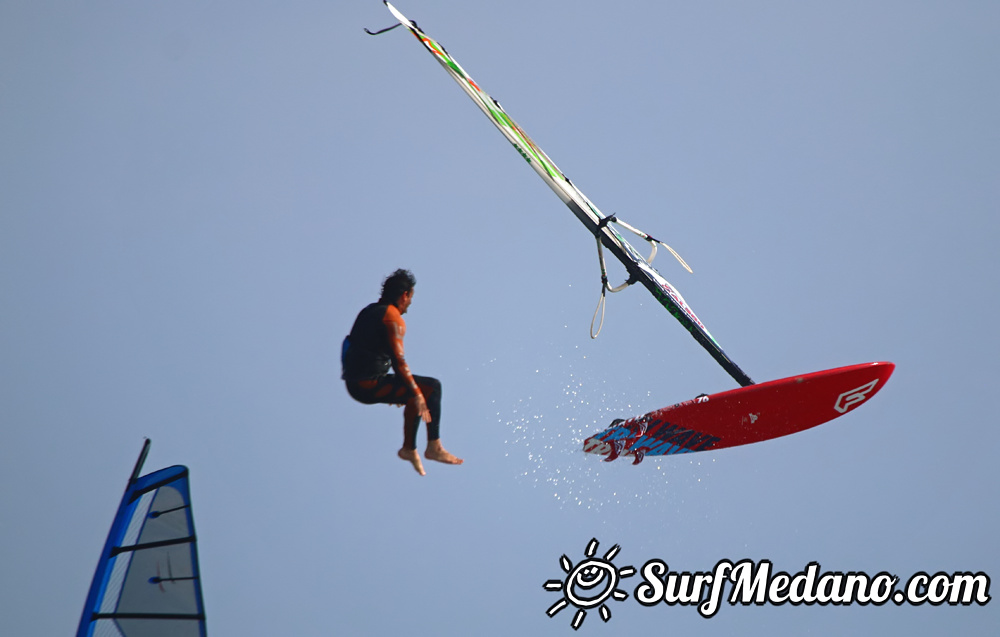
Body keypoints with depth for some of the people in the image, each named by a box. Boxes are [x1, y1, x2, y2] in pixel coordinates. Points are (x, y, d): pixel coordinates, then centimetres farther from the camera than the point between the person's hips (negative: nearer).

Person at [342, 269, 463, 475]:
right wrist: (416, 393, -19)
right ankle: (434, 447, -2)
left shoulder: (369, 311, 17)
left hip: (355, 384, 10)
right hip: (369, 386, -10)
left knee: (418, 393, 23)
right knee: (432, 387, -6)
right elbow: (398, 361, -21)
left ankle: (409, 449, 26)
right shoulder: (393, 318, -12)